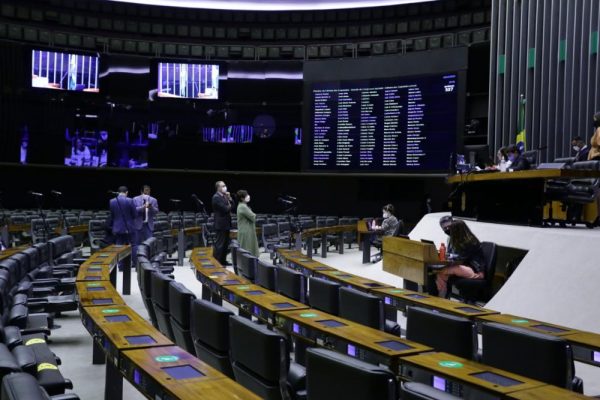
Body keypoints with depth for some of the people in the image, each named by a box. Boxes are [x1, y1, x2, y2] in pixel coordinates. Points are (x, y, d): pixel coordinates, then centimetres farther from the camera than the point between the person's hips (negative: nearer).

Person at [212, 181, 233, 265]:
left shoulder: (224, 196, 14)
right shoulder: (216, 197, -15)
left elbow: (230, 206, 12)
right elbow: (225, 209, -23)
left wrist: (229, 199, -3)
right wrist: (229, 206, -2)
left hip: (226, 224, 10)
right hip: (221, 224, -10)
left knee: (225, 244, 15)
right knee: (219, 244, -5)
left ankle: (223, 260, 24)